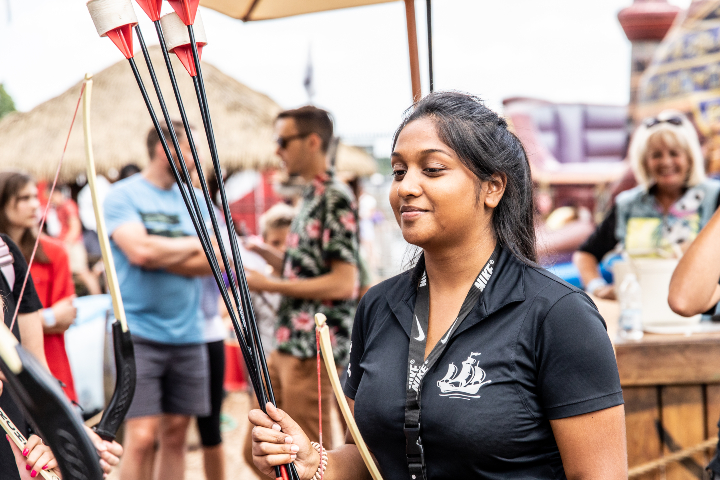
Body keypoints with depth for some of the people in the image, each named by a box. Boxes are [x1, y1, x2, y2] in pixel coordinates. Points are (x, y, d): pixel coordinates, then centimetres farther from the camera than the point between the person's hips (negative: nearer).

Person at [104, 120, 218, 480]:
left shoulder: (196, 201, 13)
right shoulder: (122, 195, -3)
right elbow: (139, 250, -18)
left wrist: (161, 255, -10)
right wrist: (194, 244, -3)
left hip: (188, 333, 5)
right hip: (139, 333, -5)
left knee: (176, 433, 8)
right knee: (142, 436, -11)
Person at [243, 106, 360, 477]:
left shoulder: (336, 199, -12)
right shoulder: (310, 197, 15)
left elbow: (343, 283, -18)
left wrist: (269, 285, -15)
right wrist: (271, 257, 9)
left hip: (313, 350, -9)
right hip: (287, 345, 9)